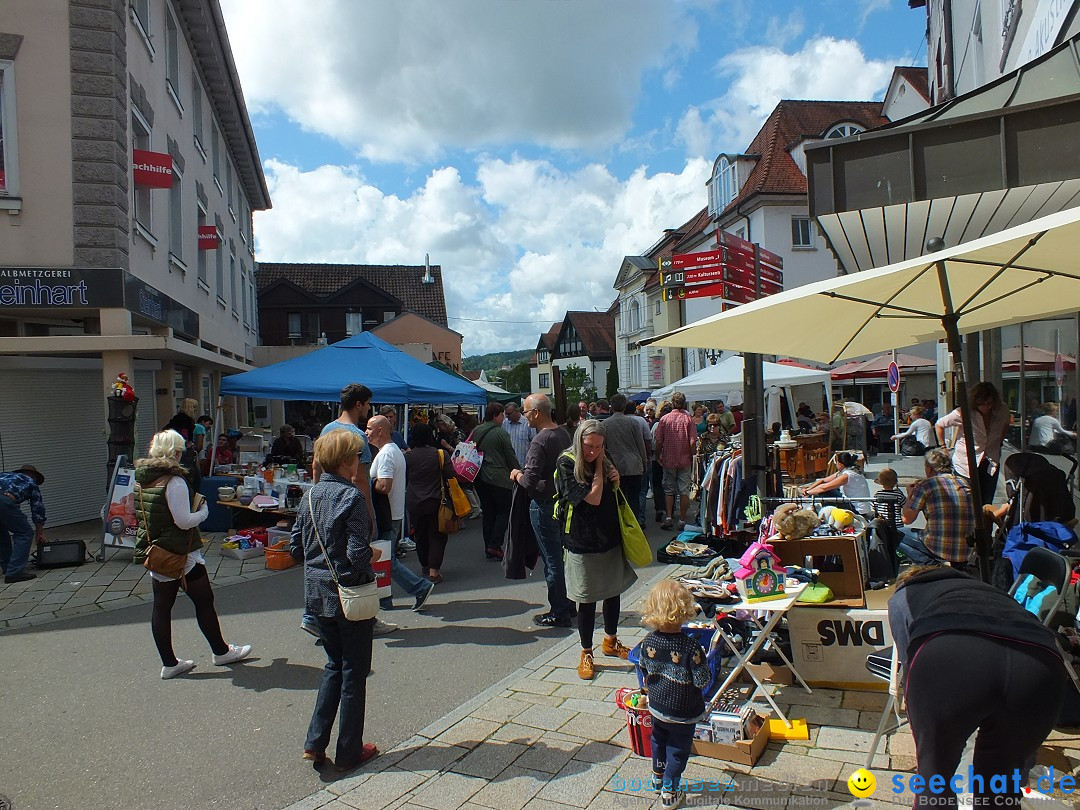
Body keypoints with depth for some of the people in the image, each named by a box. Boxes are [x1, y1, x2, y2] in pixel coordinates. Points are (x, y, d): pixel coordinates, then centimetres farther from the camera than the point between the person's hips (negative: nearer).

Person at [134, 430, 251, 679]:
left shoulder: (140, 479, 5)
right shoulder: (174, 481, -21)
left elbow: (139, 515, 16)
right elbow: (184, 521, -22)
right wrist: (203, 510, -6)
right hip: (182, 555, -8)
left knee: (162, 606, 10)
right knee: (204, 601, 6)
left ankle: (169, 663, 18)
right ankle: (221, 652, 19)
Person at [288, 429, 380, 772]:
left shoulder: (310, 496, 2)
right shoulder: (352, 497, -19)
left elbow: (296, 548, 7)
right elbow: (358, 554, -23)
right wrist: (373, 556, -3)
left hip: (317, 595, 7)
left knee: (335, 665, 23)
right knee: (353, 672, 9)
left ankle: (315, 743, 21)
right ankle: (349, 752, 21)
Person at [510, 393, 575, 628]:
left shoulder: (540, 441, -22)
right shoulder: (563, 433, 5)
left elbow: (529, 482, -26)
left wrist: (517, 475, -5)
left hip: (544, 505, -9)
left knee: (552, 560, 1)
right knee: (562, 555, 18)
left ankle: (558, 613, 11)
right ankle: (569, 606, 29)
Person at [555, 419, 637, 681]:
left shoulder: (604, 460, 4)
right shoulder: (567, 464, -14)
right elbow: (593, 497, -21)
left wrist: (616, 479, -2)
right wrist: (599, 467, -13)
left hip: (610, 538, 6)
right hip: (582, 543, -6)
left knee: (614, 591, 17)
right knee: (587, 599, 3)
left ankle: (611, 642, 39)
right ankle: (586, 654, 21)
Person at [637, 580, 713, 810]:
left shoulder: (648, 642, -14)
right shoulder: (691, 647, -29)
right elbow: (702, 681, -23)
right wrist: (704, 664, -3)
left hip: (656, 706, 5)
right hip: (683, 713, -4)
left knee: (659, 741, 27)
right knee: (678, 750, 15)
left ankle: (658, 777, 47)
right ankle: (669, 792, 26)